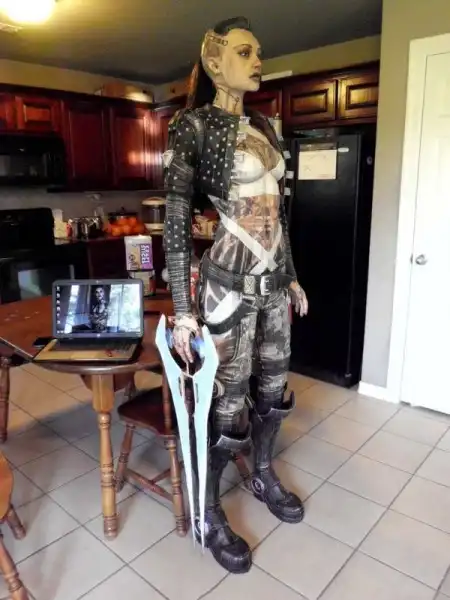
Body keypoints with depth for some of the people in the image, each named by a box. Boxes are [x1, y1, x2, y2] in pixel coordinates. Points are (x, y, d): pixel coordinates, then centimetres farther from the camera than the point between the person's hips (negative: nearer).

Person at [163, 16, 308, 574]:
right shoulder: (193, 124, -7)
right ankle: (208, 510, 27)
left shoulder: (263, 126, 14)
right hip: (229, 282, -7)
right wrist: (182, 309, -17)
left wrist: (292, 276, 17)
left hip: (273, 279, 7)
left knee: (273, 387, 17)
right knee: (229, 403, 2)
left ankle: (264, 475, 43)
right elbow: (176, 220, -13)